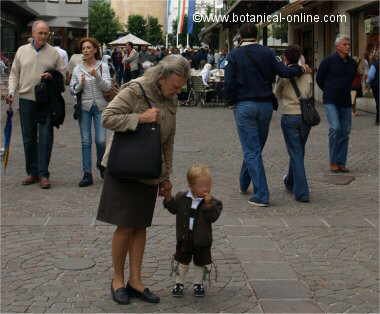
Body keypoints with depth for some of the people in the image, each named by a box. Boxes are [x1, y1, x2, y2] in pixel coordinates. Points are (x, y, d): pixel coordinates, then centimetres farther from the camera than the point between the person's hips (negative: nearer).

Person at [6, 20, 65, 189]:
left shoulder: (54, 53, 4)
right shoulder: (22, 51, 8)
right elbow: (14, 74, 12)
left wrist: (52, 77, -12)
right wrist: (11, 91, -2)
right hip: (26, 99, 2)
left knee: (45, 137, -5)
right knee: (28, 137, 8)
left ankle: (43, 174, 0)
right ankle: (32, 172, 18)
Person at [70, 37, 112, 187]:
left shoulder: (103, 66, 1)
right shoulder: (78, 69, 6)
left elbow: (107, 87, -8)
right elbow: (72, 89, 8)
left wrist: (97, 76, -23)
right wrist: (80, 85, -12)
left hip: (100, 107, -1)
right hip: (84, 107, 2)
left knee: (101, 140, -6)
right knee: (85, 141, 1)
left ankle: (101, 164, 25)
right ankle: (87, 174, 6)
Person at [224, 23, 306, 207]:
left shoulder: (235, 55, -4)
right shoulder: (267, 53, 2)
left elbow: (228, 83, -9)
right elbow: (283, 72, -6)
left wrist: (232, 101, 6)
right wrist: (300, 69, 12)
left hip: (244, 106, -3)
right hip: (266, 105, 4)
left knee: (252, 150, -2)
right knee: (256, 147, 19)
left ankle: (261, 195, -8)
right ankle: (244, 183, 36)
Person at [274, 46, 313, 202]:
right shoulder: (307, 74, 4)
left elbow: (277, 94, 7)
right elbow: (310, 94, 10)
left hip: (289, 116, -4)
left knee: (295, 153, -1)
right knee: (298, 151, 19)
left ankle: (301, 192, -7)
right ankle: (291, 182, 38)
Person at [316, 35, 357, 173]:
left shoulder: (352, 63, 9)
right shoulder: (329, 61, -6)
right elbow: (319, 78, 5)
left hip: (345, 101, 5)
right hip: (331, 101, -5)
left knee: (345, 132, 4)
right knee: (335, 128, -19)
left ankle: (341, 163, 13)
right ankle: (333, 162, -8)